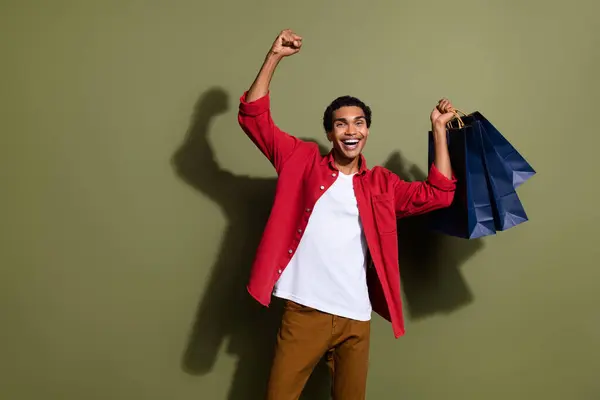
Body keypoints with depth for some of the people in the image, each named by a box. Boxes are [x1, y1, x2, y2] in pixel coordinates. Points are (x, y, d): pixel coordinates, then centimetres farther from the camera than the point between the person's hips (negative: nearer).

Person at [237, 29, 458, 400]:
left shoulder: (382, 183, 11)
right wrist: (274, 57, -3)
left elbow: (438, 194, 7)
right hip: (304, 311, -2)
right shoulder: (303, 162, 5)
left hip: (356, 317, 2)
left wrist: (438, 128, 7)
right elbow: (253, 116, 2)